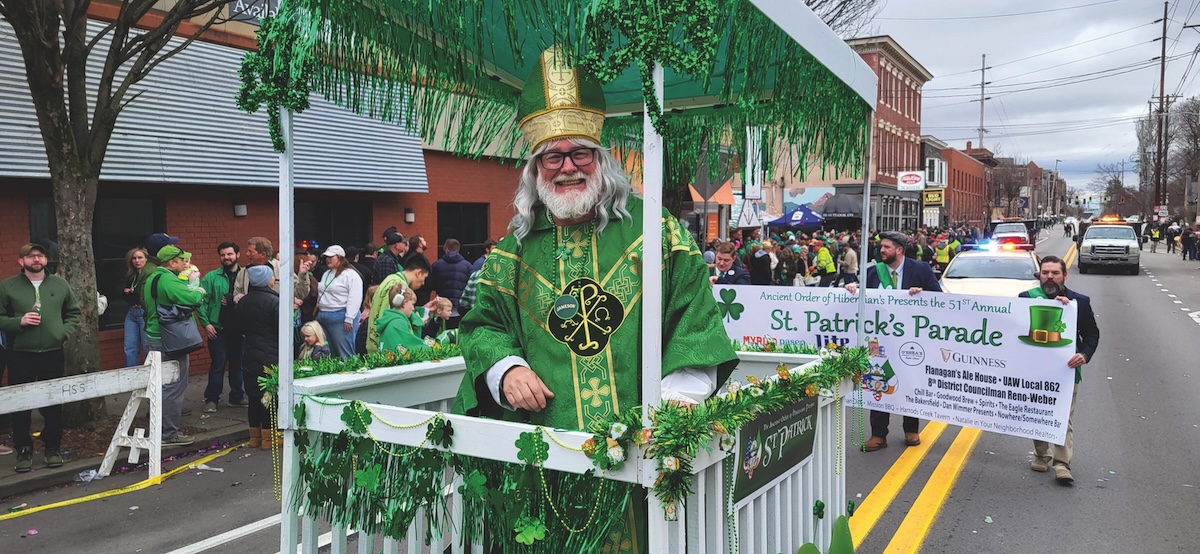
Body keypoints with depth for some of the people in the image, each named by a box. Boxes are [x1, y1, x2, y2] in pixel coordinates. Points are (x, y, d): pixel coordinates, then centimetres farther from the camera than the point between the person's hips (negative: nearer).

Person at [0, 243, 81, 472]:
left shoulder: (60, 284, 7)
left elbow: (74, 313, 14)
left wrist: (65, 332, 0)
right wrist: (19, 322, -15)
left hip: (53, 354, 2)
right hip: (20, 356, -2)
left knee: (54, 404, 7)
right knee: (21, 405, 3)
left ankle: (53, 448, 20)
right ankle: (23, 451, 15)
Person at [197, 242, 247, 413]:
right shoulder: (211, 277, -1)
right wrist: (205, 323, -10)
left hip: (239, 328, 2)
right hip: (218, 329, -2)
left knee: (238, 364, 12)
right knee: (218, 365, 1)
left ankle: (237, 397, 23)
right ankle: (211, 399, 12)